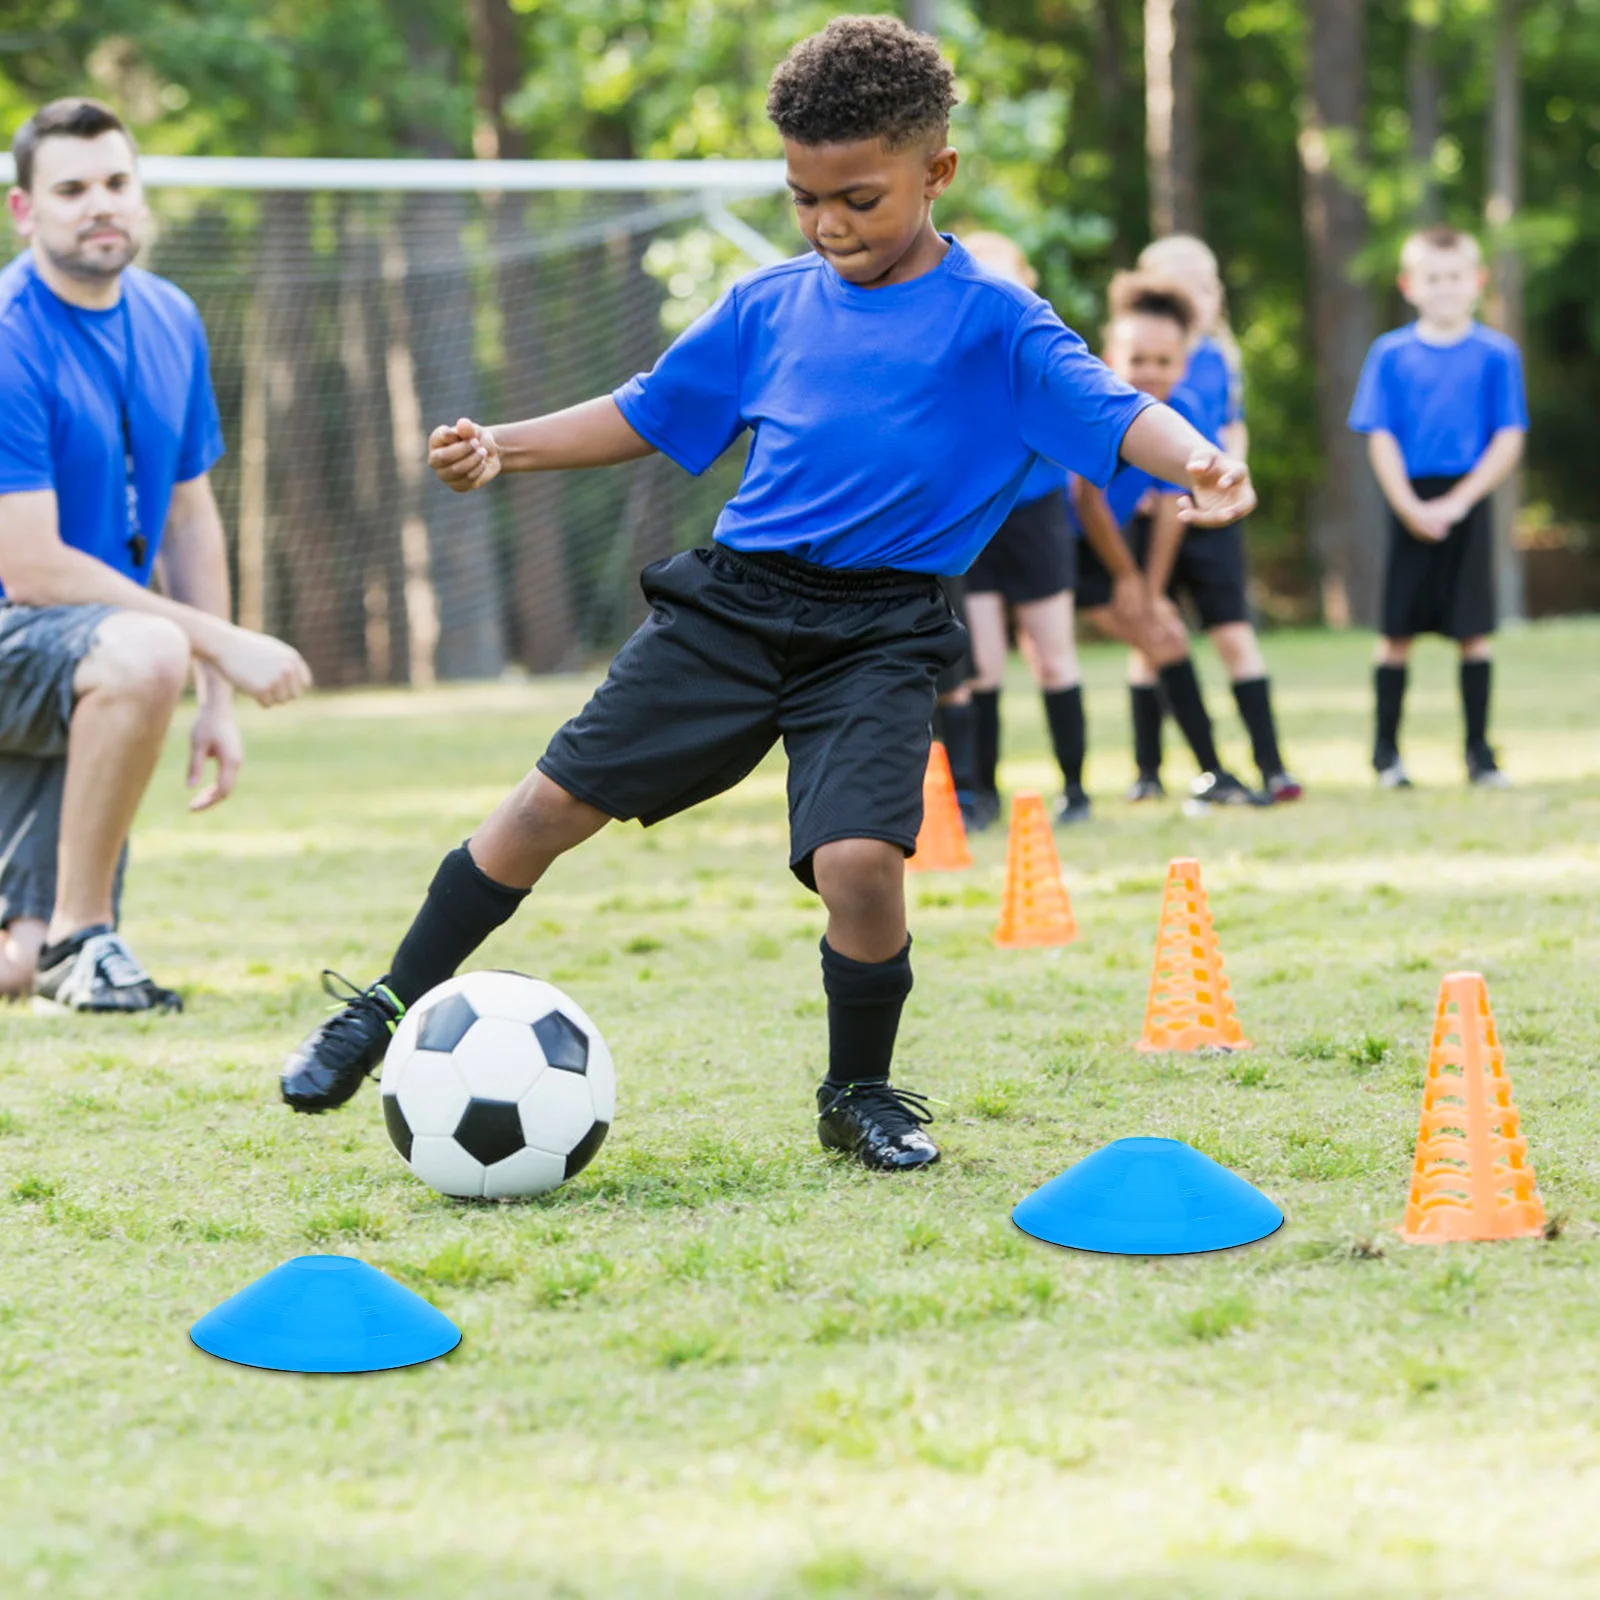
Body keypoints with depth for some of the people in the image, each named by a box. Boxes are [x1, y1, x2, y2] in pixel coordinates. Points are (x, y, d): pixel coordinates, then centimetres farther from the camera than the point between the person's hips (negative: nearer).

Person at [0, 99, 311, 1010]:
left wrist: (219, 703, 10)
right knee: (147, 651, -39)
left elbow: (188, 516, 15)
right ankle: (77, 935, -23)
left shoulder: (170, 322, 5)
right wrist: (221, 644, -22)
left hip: (84, 678, 7)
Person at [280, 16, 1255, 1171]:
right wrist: (507, 448, 11)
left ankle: (860, 1094, 5)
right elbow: (653, 413, 20)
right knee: (555, 801, 1)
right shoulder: (771, 307, 10)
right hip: (732, 602, 4)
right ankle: (395, 1008, 19)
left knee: (859, 859, -22)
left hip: (879, 634, -4)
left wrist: (1197, 459, -35)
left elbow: (1110, 412, -15)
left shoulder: (992, 324, -3)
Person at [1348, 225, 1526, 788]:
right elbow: (1380, 439, 1)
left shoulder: (1497, 355, 2)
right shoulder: (1391, 355, 3)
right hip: (1409, 506, 0)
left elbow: (1509, 441, -1)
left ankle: (1478, 751, 7)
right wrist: (1410, 508, -11)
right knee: (1397, 631, 2)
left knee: (1474, 630, 0)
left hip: (1467, 505, 0)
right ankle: (1386, 749, 12)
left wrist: (1457, 502, -12)